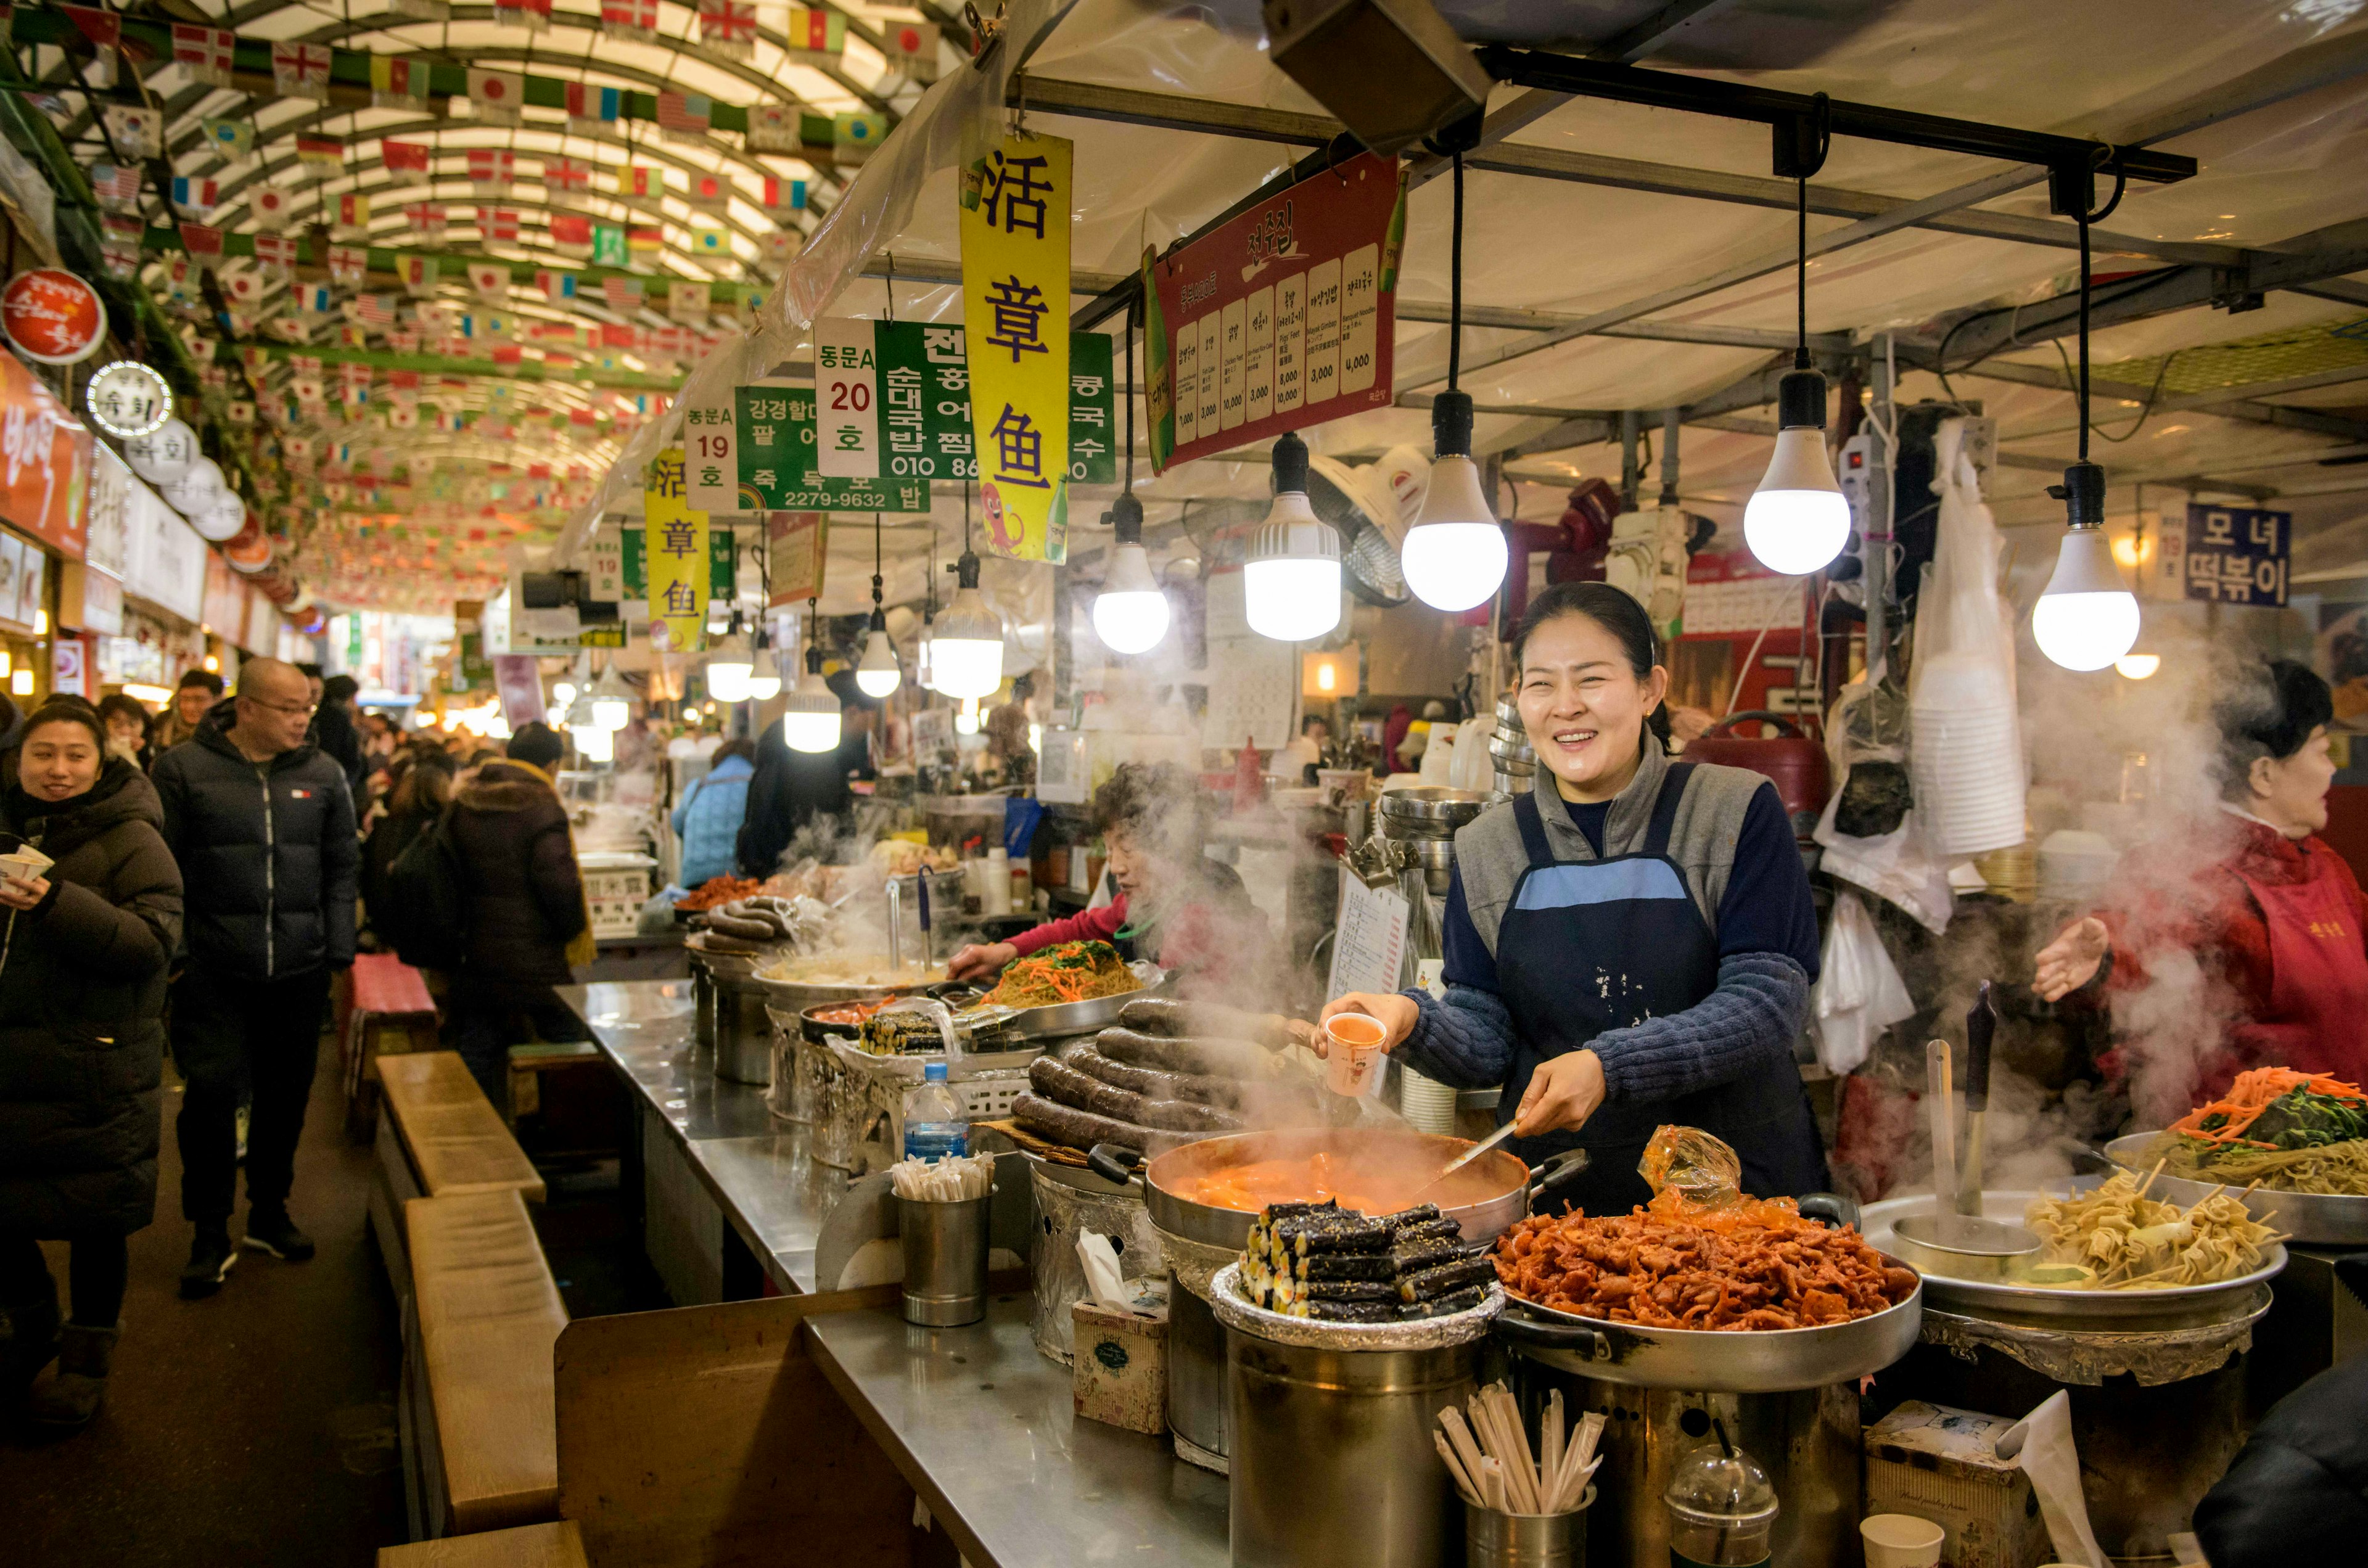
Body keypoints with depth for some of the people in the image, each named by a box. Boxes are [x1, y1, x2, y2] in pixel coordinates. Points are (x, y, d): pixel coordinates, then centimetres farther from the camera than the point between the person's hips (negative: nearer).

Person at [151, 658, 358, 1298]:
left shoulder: (322, 774, 5)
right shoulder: (184, 769, -3)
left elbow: (341, 867, 9)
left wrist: (337, 951, 3)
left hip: (299, 971, 3)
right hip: (213, 972, -3)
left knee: (286, 1095, 12)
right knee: (211, 1094, -6)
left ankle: (270, 1211, 30)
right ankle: (210, 1234, 9)